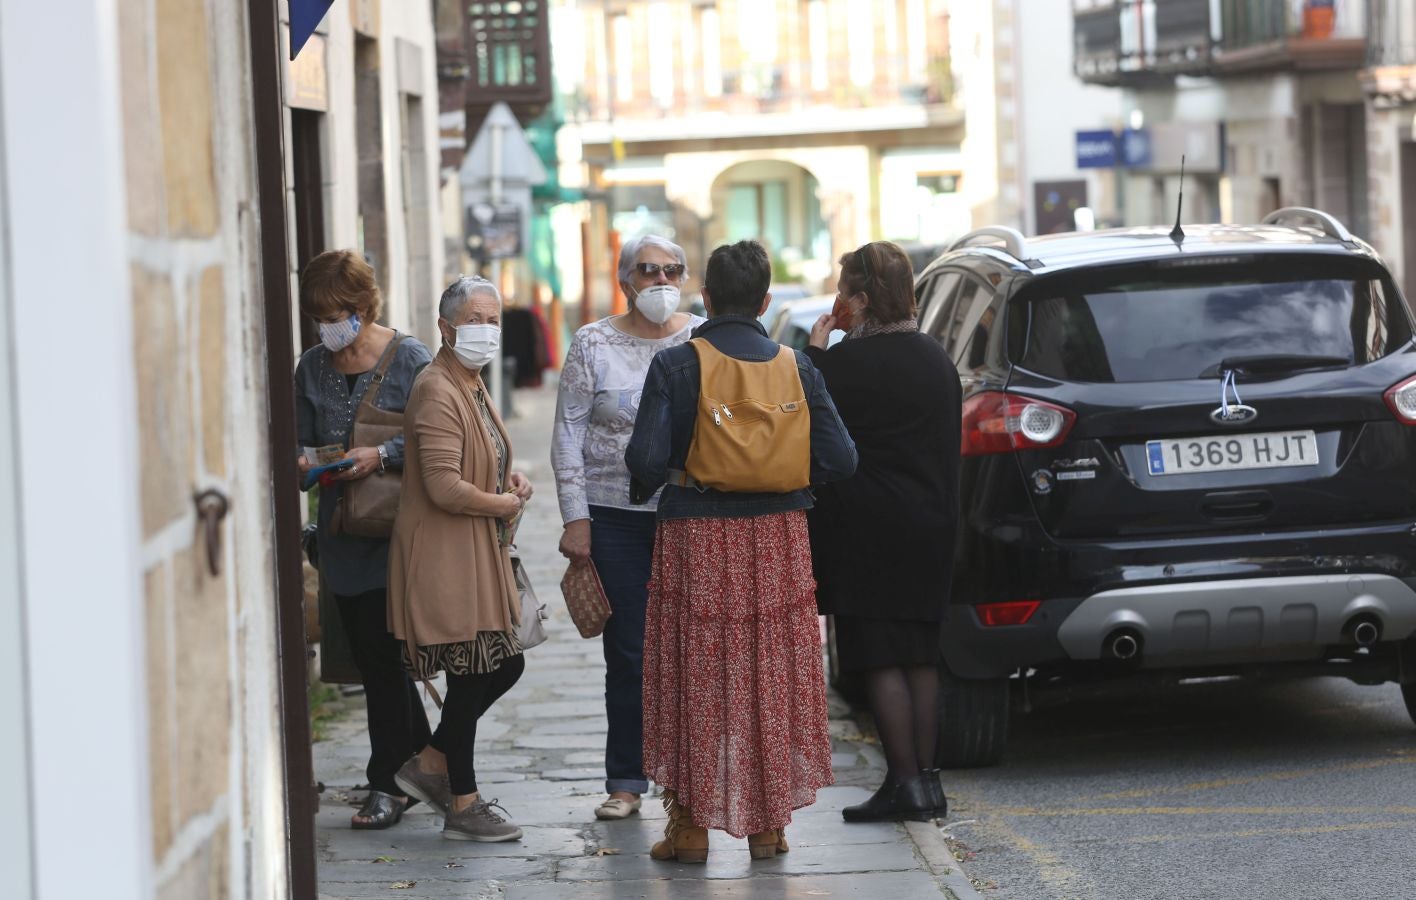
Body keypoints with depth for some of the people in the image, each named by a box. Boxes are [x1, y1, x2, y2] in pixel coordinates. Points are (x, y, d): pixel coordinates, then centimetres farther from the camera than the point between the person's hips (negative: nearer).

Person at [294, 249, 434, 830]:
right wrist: (302, 461, -7)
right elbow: (301, 439, 15)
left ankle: (388, 782, 1)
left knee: (382, 651, -7)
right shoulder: (312, 368, 10)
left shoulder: (409, 359, -5)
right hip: (341, 531, 5)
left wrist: (383, 455, -22)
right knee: (374, 656, 8)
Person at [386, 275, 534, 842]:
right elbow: (445, 487, -25)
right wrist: (505, 504, -11)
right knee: (470, 676, -3)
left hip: (480, 553, 10)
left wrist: (510, 480, 11)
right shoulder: (438, 393, -17)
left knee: (503, 666, 11)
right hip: (446, 555, -10)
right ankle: (463, 806, 8)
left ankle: (431, 765, 24)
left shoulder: (473, 387, 15)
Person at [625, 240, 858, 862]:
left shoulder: (674, 365, -9)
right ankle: (770, 823, 14)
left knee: (695, 678, 6)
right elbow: (839, 457, -3)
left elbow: (647, 458, -14)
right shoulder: (794, 366, 0)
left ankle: (692, 824, 8)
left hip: (696, 537, -2)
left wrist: (647, 487, 8)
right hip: (777, 536, 2)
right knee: (772, 677, 10)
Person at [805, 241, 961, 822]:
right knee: (920, 657, 11)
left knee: (880, 661, -4)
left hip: (868, 533, -7)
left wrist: (815, 351, -1)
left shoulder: (847, 363, -15)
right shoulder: (936, 361, 10)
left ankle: (905, 781, -6)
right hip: (929, 530, 7)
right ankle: (924, 779, 13)